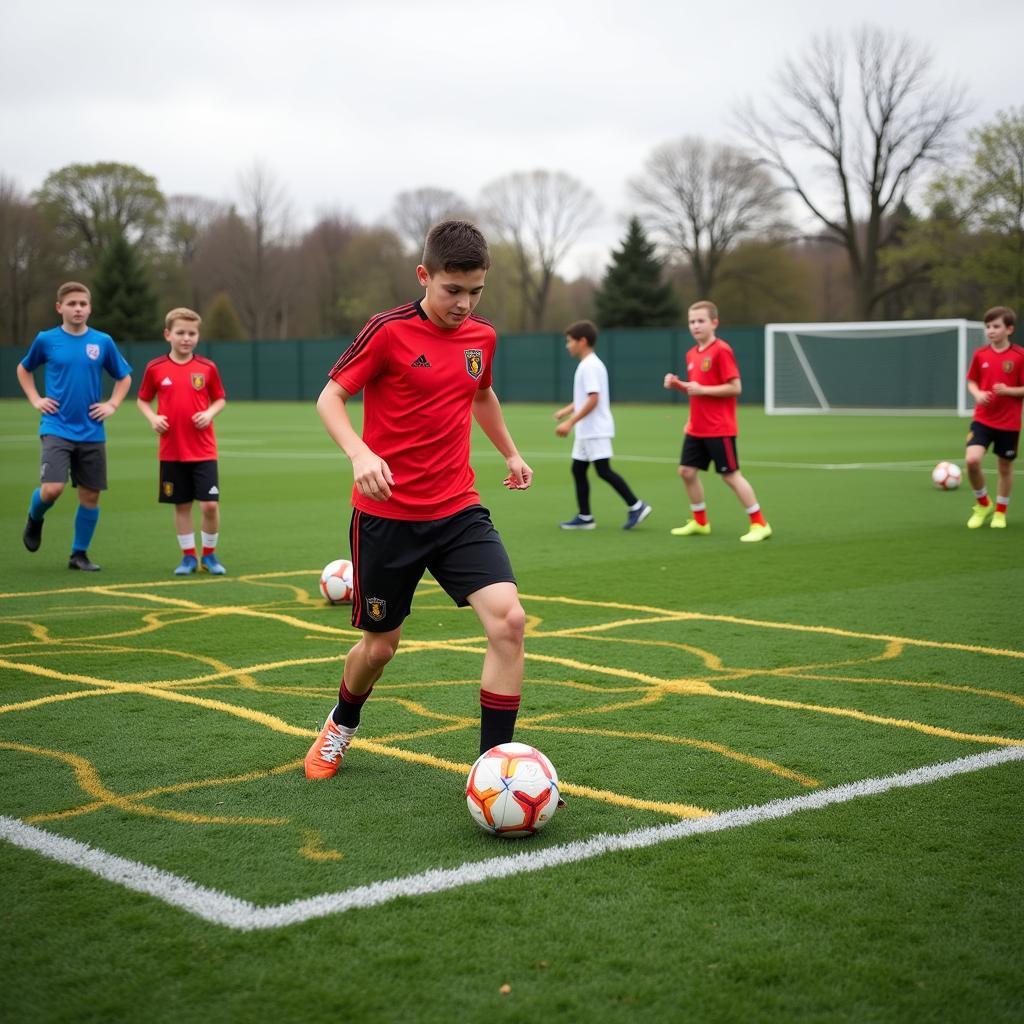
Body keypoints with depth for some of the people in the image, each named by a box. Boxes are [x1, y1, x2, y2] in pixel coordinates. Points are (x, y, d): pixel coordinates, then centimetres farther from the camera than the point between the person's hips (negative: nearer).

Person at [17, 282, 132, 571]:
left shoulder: (103, 342, 2)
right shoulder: (46, 340, 0)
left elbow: (124, 377, 16)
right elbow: (24, 369, 18)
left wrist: (112, 405, 2)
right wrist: (35, 399, 5)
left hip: (92, 433, 2)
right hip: (56, 429, -2)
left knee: (90, 494, 4)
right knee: (52, 488, -18)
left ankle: (79, 554, 20)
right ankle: (35, 519, 16)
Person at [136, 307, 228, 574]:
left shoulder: (207, 367, -1)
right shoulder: (155, 368, 0)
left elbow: (219, 399, 10)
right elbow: (142, 400, 11)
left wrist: (210, 413, -9)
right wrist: (153, 418, -7)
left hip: (203, 450, -1)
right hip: (171, 451, 1)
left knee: (210, 504, -7)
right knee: (181, 505, 7)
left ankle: (209, 555, 12)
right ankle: (188, 556, 20)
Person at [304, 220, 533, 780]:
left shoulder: (482, 337, 5)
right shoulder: (389, 331, -11)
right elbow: (329, 397, -9)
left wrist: (511, 453, 33)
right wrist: (360, 453, -26)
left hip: (459, 511, 4)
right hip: (386, 516, -3)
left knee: (508, 619, -17)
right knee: (380, 643, 11)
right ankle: (341, 725, 45)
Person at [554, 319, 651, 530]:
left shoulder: (590, 366, -15)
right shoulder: (588, 364, 15)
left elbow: (593, 400, -23)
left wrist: (571, 422, -22)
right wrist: (567, 410, 17)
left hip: (596, 430, -10)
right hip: (586, 431, 10)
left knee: (604, 471, -11)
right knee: (578, 469, 9)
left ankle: (636, 506, -4)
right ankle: (584, 517, 12)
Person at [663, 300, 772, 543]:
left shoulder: (721, 351, -14)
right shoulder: (692, 354, 10)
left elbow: (735, 387, -17)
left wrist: (702, 389, -21)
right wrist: (678, 385, 3)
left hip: (719, 429, -8)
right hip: (696, 429, 8)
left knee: (731, 475, -5)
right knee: (687, 471, 7)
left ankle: (759, 524, 4)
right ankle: (700, 522, 22)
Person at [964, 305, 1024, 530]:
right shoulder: (980, 354, 1)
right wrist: (978, 394, -10)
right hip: (982, 419, 2)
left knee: (1005, 467, 9)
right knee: (972, 460, -17)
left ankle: (1000, 512, 31)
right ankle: (982, 504, 8)